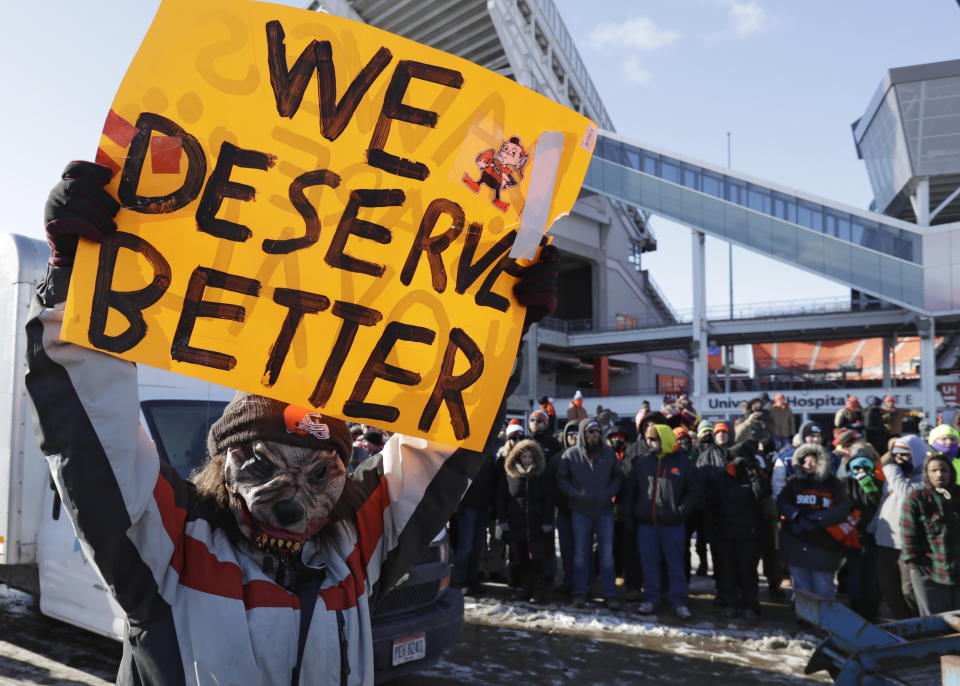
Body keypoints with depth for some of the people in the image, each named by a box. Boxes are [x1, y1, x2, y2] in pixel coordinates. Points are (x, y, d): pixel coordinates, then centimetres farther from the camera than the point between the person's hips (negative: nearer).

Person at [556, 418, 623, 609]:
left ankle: (610, 594, 12)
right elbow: (561, 479, 1)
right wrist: (576, 493, -13)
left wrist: (610, 493, -7)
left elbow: (618, 476, 10)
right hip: (580, 511, -1)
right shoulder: (570, 454, -4)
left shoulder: (609, 453, 0)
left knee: (607, 553, 4)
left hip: (605, 511, 1)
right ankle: (580, 592, 19)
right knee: (580, 553, 8)